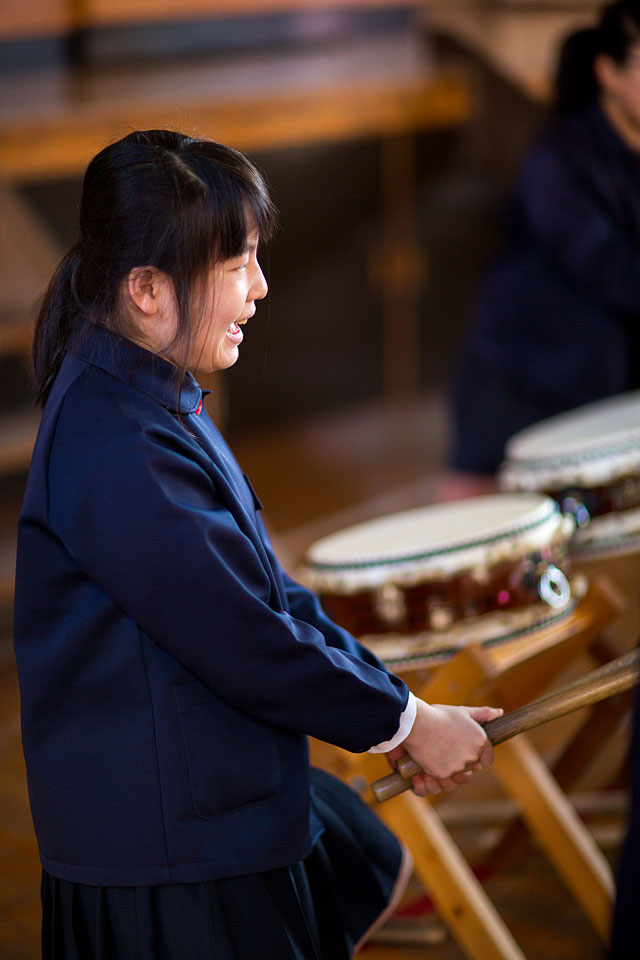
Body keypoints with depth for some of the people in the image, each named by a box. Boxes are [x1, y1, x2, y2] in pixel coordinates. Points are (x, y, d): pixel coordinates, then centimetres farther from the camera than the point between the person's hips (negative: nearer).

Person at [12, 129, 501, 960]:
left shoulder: (154, 402, 7)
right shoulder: (119, 453, -27)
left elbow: (264, 589, 11)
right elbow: (244, 640, -25)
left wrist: (389, 700, 6)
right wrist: (402, 721, -13)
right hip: (164, 856, -10)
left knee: (371, 875, 25)